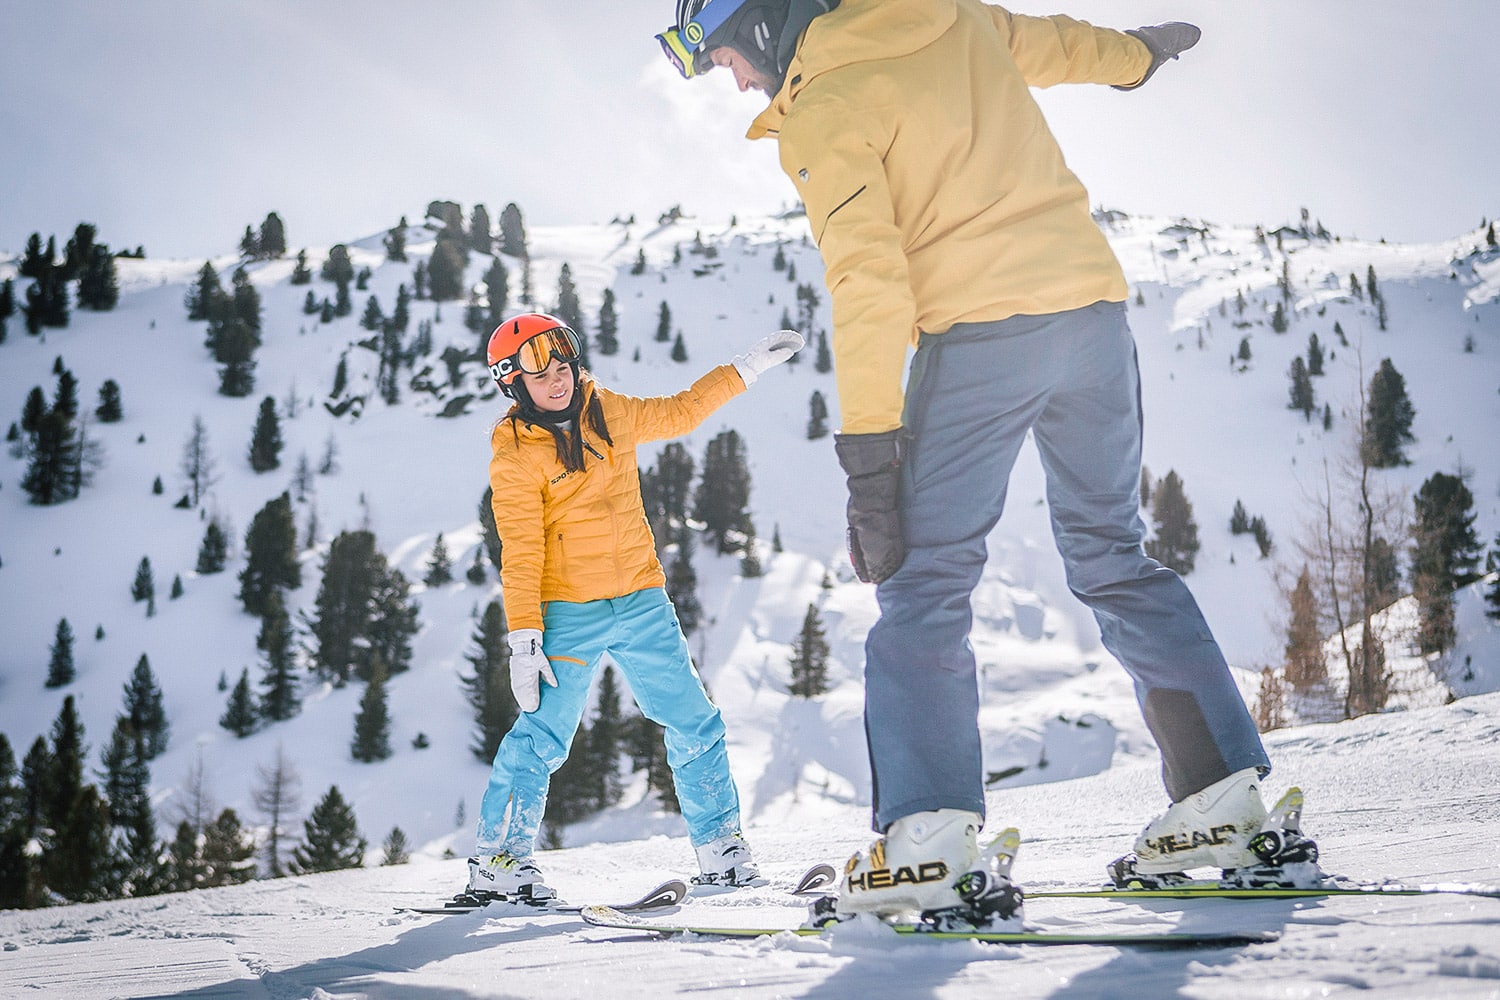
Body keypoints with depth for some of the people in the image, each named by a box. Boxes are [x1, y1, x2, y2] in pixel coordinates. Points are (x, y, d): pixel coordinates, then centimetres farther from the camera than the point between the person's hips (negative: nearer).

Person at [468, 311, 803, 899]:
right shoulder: (515, 458, -8)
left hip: (642, 604, 5)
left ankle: (720, 849, 17)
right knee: (542, 737, -7)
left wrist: (748, 368, 25)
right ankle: (496, 861, 7)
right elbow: (521, 556, -11)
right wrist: (524, 640, -16)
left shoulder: (610, 413, 8)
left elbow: (679, 412, 25)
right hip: (569, 613, -5)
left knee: (694, 725, 4)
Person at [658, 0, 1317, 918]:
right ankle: (1224, 792, 13)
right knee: (1114, 558, 15)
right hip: (1092, 298, 7)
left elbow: (868, 280, -14)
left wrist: (869, 454, -16)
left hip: (979, 333, -7)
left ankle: (926, 835, -10)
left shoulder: (821, 113, -5)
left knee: (925, 577, -3)